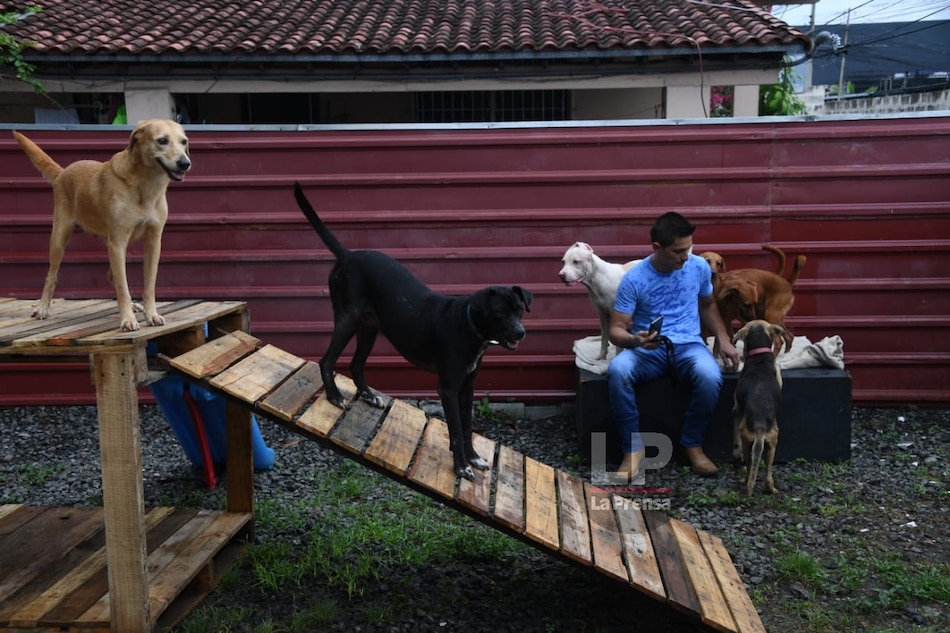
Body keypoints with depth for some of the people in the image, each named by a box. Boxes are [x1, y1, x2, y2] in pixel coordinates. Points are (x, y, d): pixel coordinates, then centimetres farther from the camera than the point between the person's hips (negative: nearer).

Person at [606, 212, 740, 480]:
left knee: (711, 376, -33)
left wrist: (724, 341, 6)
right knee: (616, 370, -35)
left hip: (688, 345, 2)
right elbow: (616, 329, -10)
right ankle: (633, 447, -17)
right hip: (647, 349, -2)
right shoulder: (634, 279, -11)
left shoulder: (699, 267, 0)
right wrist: (634, 340, -33)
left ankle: (692, 443, -7)